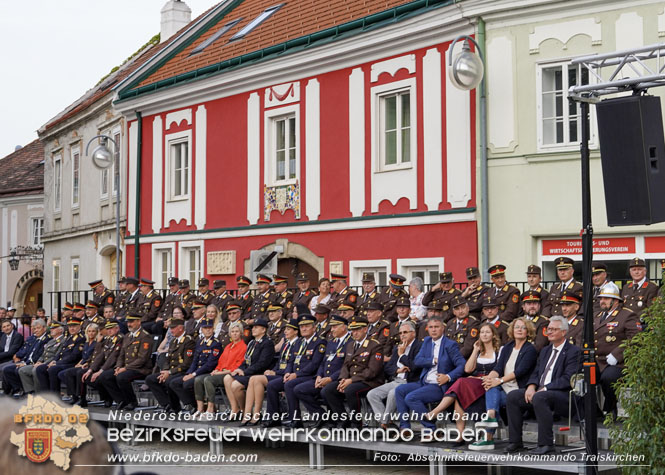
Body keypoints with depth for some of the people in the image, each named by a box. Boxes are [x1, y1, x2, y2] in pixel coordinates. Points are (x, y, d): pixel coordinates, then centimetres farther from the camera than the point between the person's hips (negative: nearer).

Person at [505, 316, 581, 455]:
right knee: (512, 396, -10)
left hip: (563, 396, -8)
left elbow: (567, 379, -15)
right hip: (540, 391, 8)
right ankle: (515, 441, -5)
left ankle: (546, 443, -29)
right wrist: (531, 386, -5)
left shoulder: (573, 351, -3)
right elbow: (536, 373, 19)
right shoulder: (545, 351, 22)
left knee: (539, 397, -37)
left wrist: (544, 389, -20)